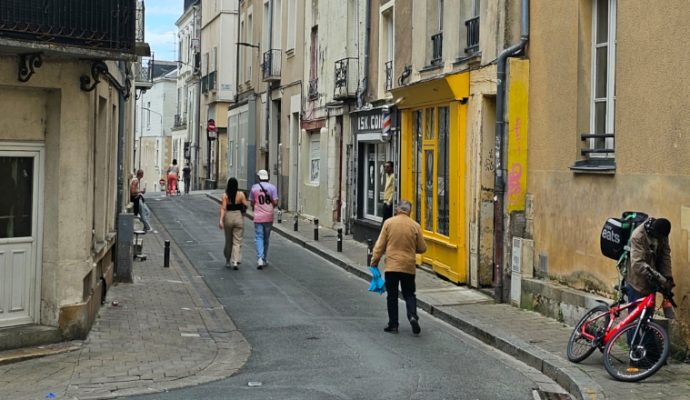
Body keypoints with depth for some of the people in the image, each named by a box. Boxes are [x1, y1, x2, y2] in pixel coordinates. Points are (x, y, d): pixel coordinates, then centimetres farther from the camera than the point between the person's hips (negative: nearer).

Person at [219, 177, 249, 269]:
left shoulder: (225, 195, -6)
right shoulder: (241, 194, -6)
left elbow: (223, 208, -12)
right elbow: (246, 205, -3)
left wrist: (221, 220, -13)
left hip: (228, 217, 1)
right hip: (239, 217, -1)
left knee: (228, 241, 16)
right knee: (237, 241, 0)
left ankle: (228, 261, 28)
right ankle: (235, 261, -15)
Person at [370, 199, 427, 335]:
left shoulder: (389, 223, -4)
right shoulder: (415, 225, -2)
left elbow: (380, 245, -3)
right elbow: (422, 248, 3)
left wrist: (374, 261, 6)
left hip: (392, 265, -1)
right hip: (409, 266, 1)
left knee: (392, 296, 8)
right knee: (409, 294, 13)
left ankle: (393, 324, 10)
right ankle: (413, 316, -10)